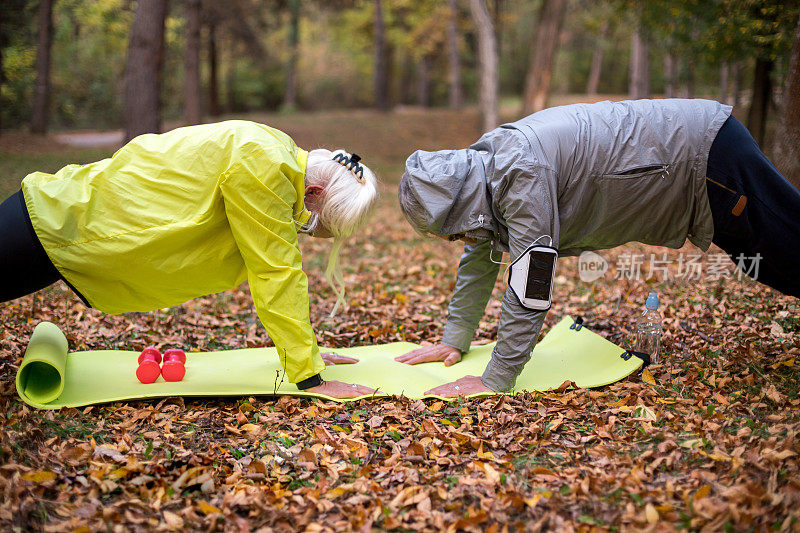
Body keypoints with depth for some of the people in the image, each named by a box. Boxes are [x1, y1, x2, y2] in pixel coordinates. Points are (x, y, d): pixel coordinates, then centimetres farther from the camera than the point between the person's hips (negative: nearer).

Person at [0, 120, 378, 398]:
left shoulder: (274, 160, 1)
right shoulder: (260, 164, -29)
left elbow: (276, 266, 9)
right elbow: (276, 273, -28)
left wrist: (306, 352, 10)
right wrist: (310, 379, -24)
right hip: (54, 223, -9)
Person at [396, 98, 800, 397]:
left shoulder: (523, 170, -34)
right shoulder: (482, 166, -4)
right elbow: (480, 258, 9)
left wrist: (495, 381, -29)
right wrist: (455, 339, 10)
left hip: (707, 156, -8)